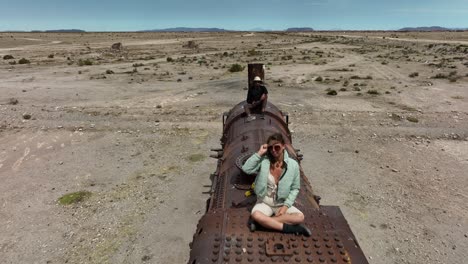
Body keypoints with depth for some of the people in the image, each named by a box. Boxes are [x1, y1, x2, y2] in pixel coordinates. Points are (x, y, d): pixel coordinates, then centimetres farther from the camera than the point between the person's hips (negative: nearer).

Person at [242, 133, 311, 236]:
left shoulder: (293, 165, -9)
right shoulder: (264, 161, -10)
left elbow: (295, 188, -1)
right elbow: (246, 169, -23)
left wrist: (286, 206, -12)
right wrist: (259, 153, -23)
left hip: (282, 203, 2)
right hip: (264, 203, -1)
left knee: (300, 217, -24)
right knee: (255, 215, -33)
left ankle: (265, 222, -20)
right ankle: (290, 229, -21)